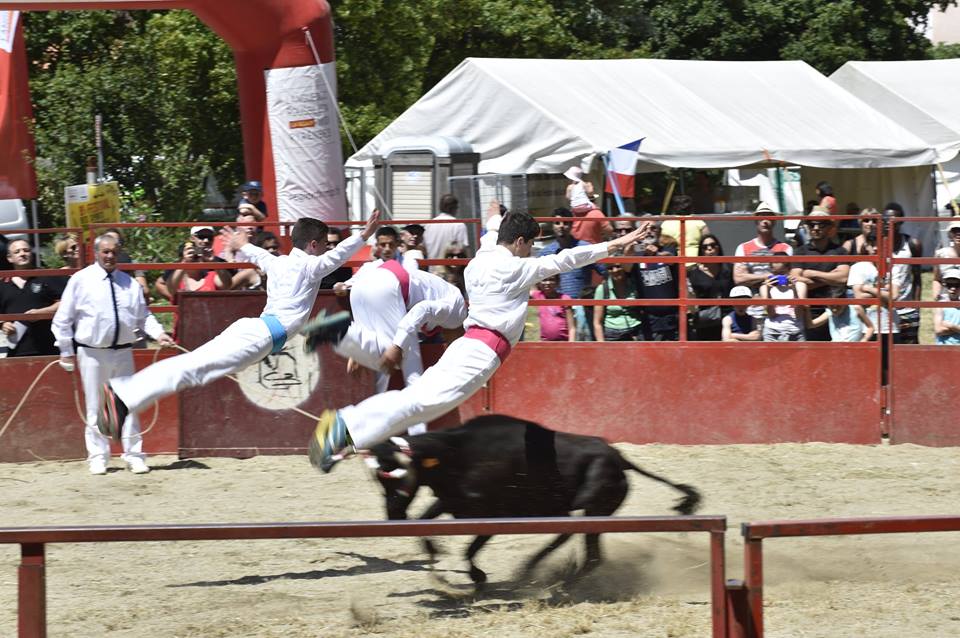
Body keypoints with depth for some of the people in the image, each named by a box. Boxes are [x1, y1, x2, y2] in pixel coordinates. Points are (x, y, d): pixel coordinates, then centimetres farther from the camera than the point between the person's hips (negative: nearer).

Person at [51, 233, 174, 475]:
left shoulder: (129, 283, 5)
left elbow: (144, 316, 9)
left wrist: (158, 333, -9)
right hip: (92, 353, -3)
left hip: (122, 352, 3)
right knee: (95, 407, 3)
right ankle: (98, 458, 11)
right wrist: (67, 351, -1)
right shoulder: (81, 281, -3)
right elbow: (63, 319, 1)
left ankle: (134, 456, 11)